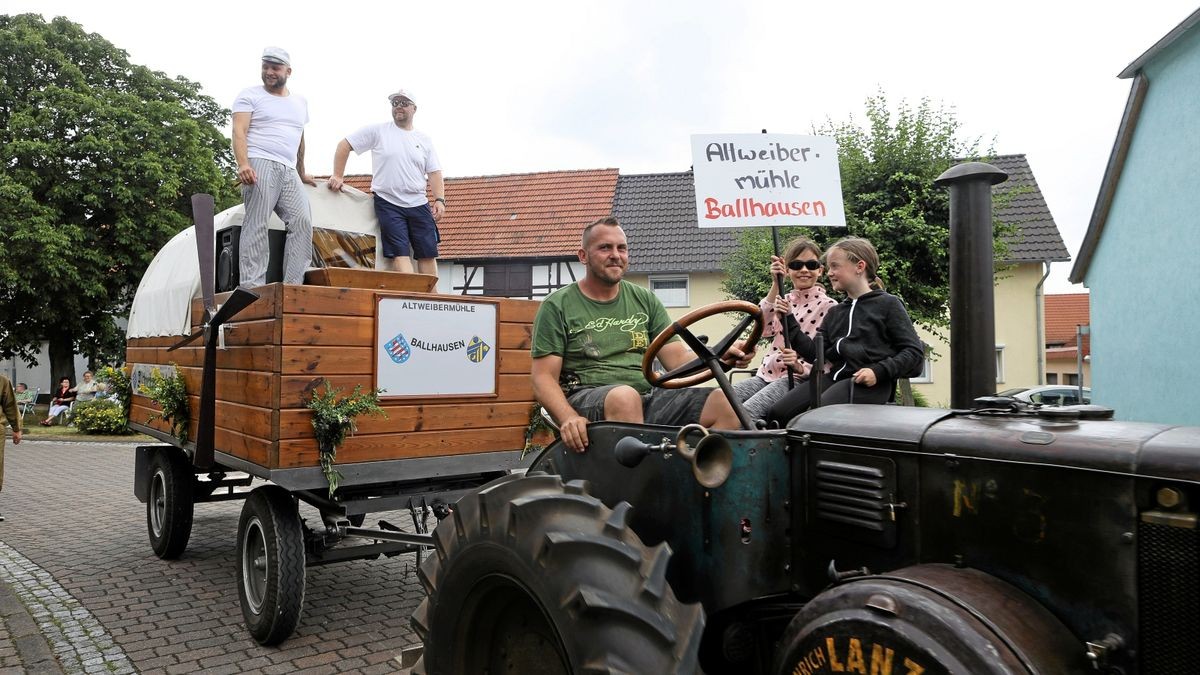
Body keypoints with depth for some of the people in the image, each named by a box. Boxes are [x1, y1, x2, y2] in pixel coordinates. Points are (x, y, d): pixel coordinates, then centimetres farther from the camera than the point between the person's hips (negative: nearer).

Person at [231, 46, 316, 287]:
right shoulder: (250, 96, 7)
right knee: (256, 226, -13)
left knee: (302, 221, -12)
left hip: (288, 170, 5)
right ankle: (252, 287, -18)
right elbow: (239, 131, -5)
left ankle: (293, 285, -13)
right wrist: (243, 164, -21)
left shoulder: (300, 102, 23)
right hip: (259, 165, -5)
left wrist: (301, 173, 35)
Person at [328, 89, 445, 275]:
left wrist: (440, 199, -5)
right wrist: (338, 176, -3)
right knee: (399, 252, -12)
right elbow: (344, 145, 5)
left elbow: (434, 172, 9)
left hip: (419, 204, 3)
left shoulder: (424, 140, 12)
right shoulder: (377, 131, 3)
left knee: (428, 254, 1)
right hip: (388, 204, -3)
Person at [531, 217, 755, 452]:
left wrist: (718, 358, -13)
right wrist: (568, 417, -23)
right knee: (625, 395, -37)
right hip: (587, 401, -4)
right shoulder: (558, 306, 5)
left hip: (648, 398, 4)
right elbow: (544, 378, -2)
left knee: (724, 403, -17)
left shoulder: (646, 300, 17)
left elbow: (678, 357, 9)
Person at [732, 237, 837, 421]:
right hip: (767, 374, 6)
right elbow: (764, 330, -4)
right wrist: (775, 285, -7)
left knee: (745, 412, -30)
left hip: (798, 378, -5)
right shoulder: (783, 300, 18)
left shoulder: (828, 306, 2)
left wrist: (801, 367, -24)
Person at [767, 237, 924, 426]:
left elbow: (914, 351, -1)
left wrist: (879, 371, -14)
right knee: (777, 413, -14)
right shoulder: (835, 313, 26)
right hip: (835, 378, 7)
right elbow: (815, 352, 16)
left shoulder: (888, 304, 6)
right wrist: (789, 319, 10)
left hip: (868, 384, -6)